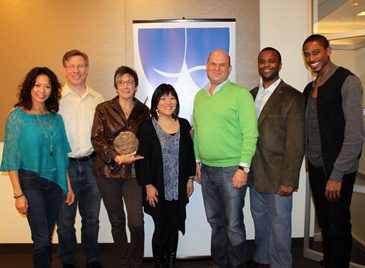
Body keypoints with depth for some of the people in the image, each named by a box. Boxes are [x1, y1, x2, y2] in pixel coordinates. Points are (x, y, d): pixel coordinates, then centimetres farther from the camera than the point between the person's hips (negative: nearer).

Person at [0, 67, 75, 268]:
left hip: (55, 181, 4)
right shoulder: (17, 116, -5)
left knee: (47, 237, 12)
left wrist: (68, 186, 10)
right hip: (30, 182, -4)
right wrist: (18, 193, -10)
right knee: (42, 239, -4)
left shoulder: (56, 118, 8)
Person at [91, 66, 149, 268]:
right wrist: (118, 158, -14)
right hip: (108, 171, 0)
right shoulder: (104, 109, 4)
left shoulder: (144, 111, 7)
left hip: (133, 172, 0)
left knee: (136, 223, -6)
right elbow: (96, 140, -3)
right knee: (117, 221, 10)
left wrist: (134, 155, -8)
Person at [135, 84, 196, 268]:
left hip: (179, 189, 4)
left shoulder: (184, 125, 6)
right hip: (158, 189, -3)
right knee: (161, 227, 3)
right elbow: (142, 158, -7)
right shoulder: (147, 128, -6)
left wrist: (190, 178, 9)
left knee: (174, 227, 12)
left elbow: (190, 153, 11)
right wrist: (148, 185, -10)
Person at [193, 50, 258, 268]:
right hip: (206, 169, 6)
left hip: (231, 170, -6)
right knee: (215, 221, 17)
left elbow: (250, 133, -12)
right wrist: (197, 161, 14)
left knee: (233, 225, 4)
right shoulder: (200, 96, 12)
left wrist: (244, 168, -16)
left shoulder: (241, 94, -7)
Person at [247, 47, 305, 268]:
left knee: (279, 224, 8)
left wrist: (288, 180, -15)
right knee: (259, 219, 21)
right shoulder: (251, 95, 9)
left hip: (277, 176, -6)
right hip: (255, 174, 6)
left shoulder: (293, 97, -10)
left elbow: (296, 144, -13)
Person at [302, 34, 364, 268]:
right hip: (316, 167, 7)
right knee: (325, 224, 17)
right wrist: (309, 163, 6)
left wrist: (337, 174, -18)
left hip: (337, 171, -6)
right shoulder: (310, 88, 13)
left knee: (338, 227, 4)